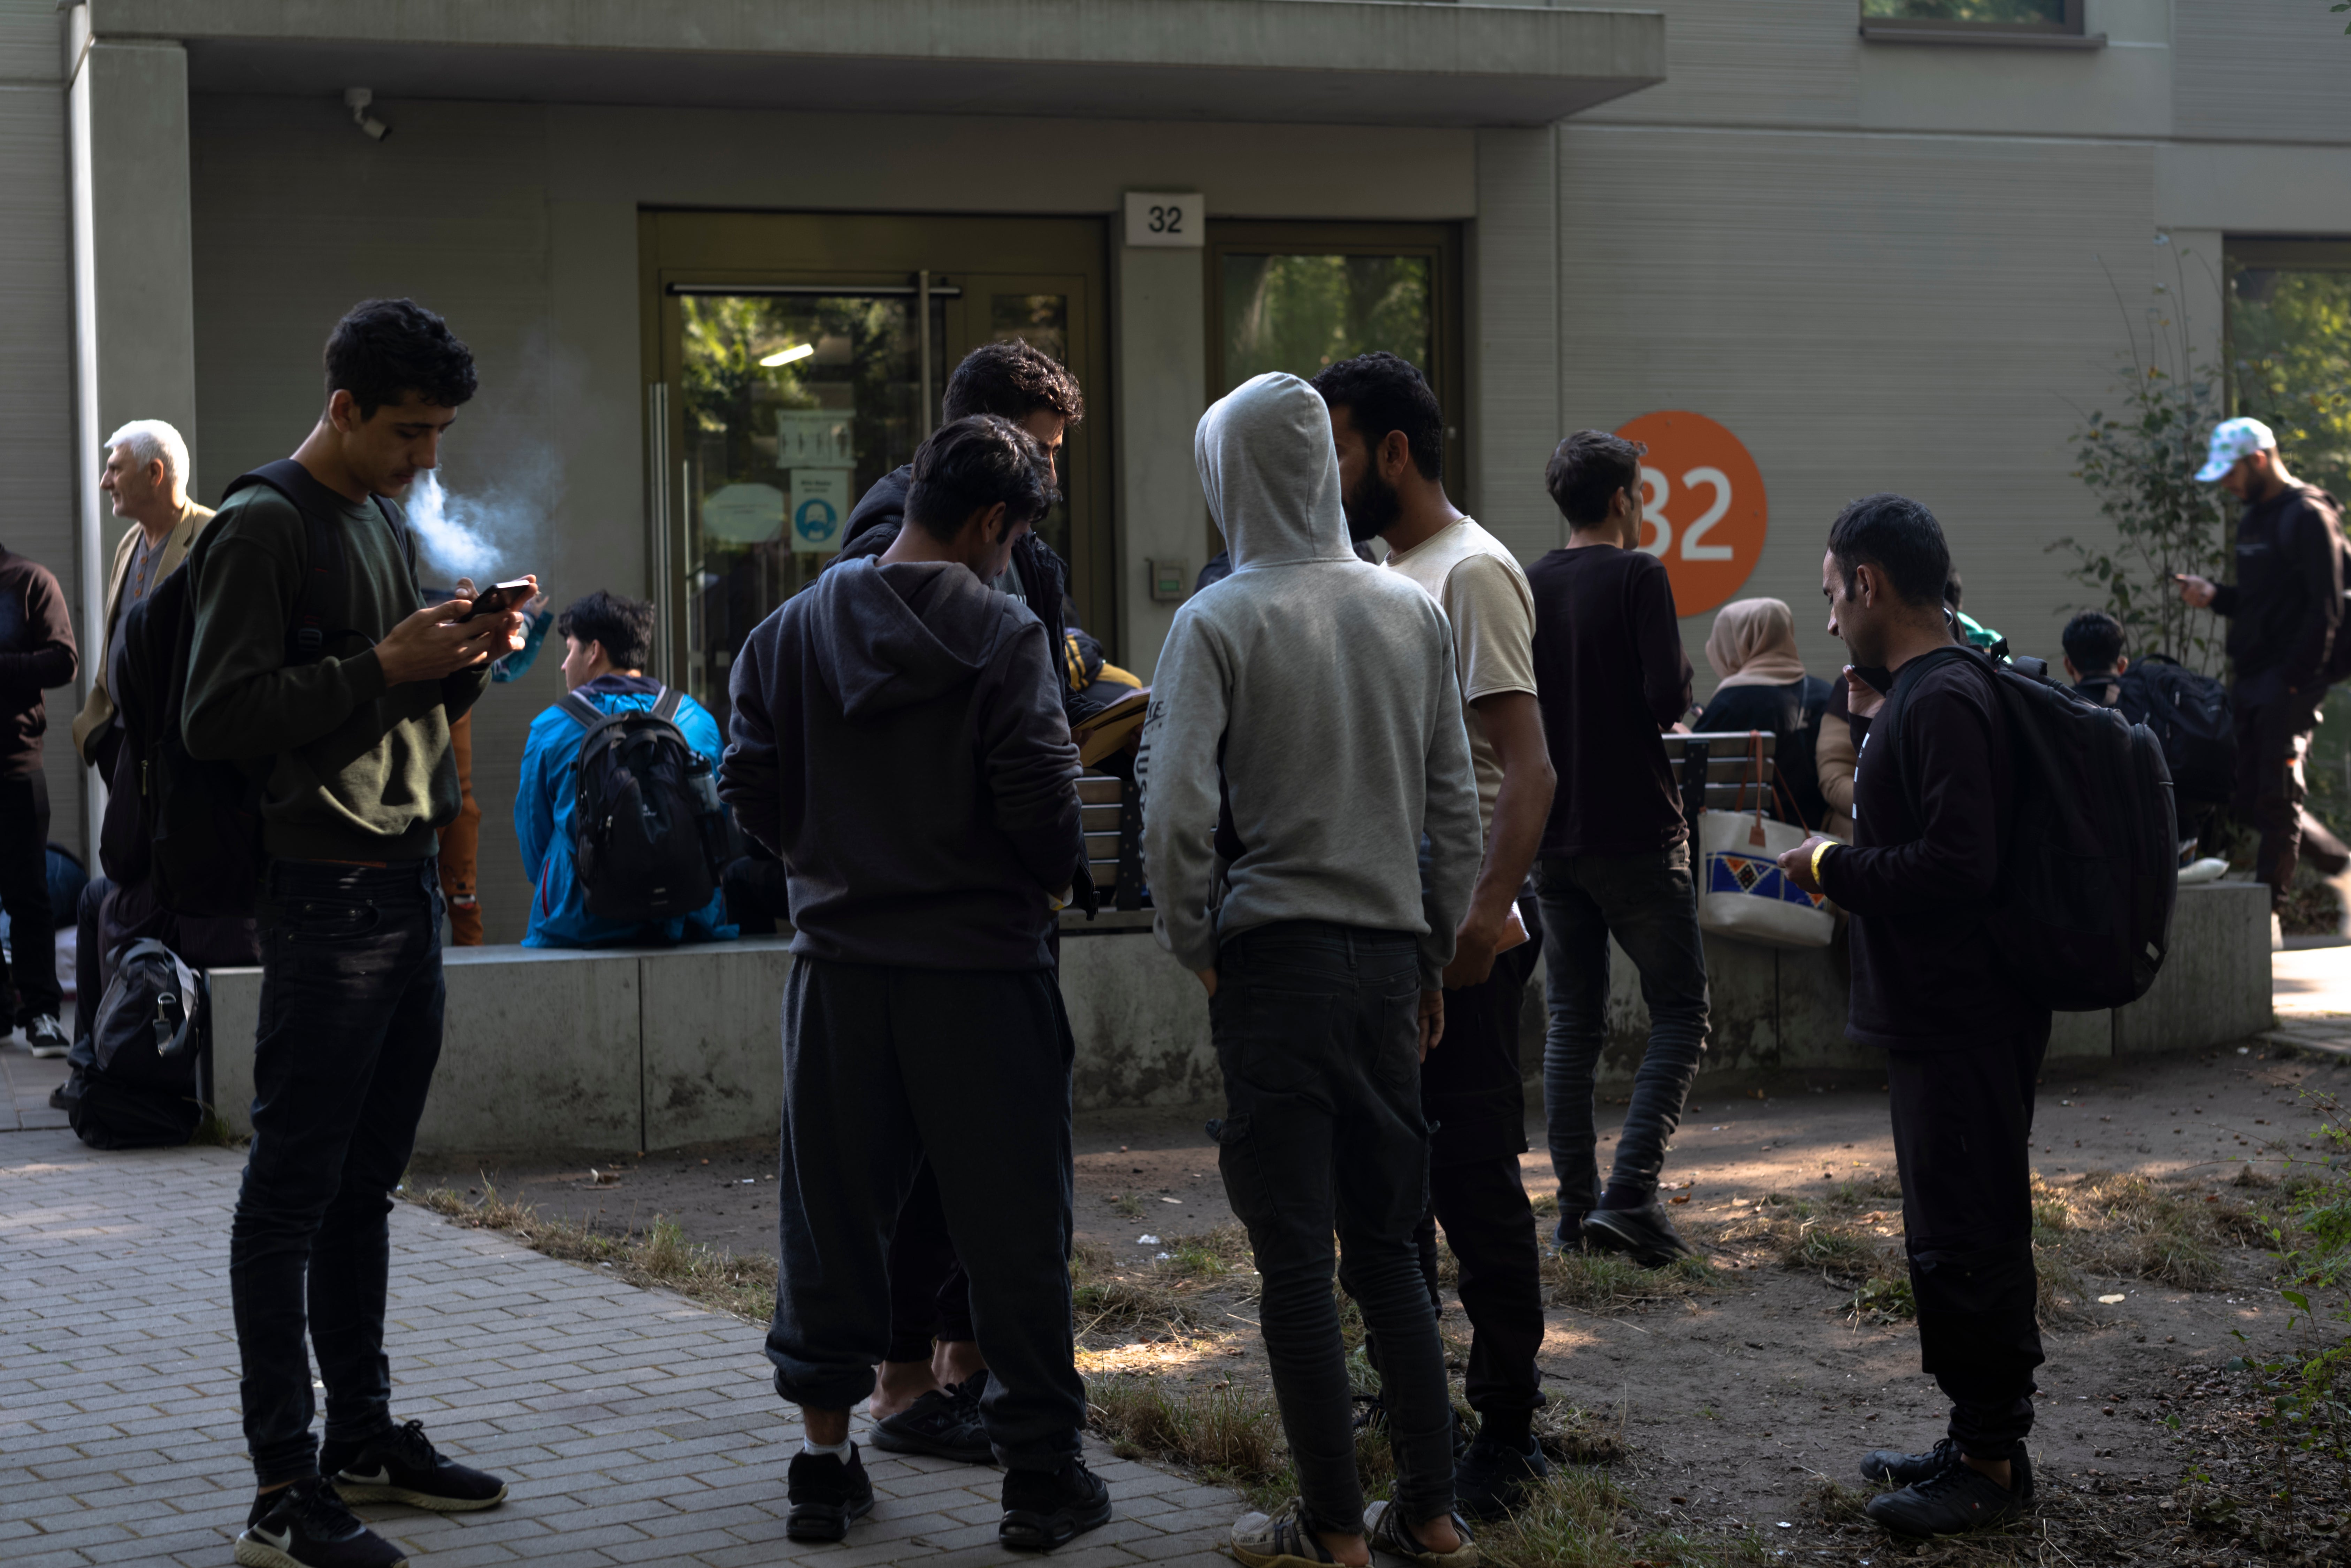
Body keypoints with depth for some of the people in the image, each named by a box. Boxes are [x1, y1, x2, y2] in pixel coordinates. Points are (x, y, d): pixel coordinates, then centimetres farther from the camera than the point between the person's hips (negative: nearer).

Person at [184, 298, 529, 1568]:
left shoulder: (389, 516, 17)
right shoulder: (265, 527, -10)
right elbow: (219, 719, -17)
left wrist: (467, 660, 4)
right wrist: (384, 665, -19)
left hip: (408, 883, 9)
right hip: (326, 899, -9)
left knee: (364, 1186, 15)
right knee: (291, 1198, -4)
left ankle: (364, 1440, 24)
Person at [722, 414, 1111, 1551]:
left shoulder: (791, 630, 4)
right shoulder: (1003, 635, -9)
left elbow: (750, 788, 3)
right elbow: (1039, 794, -16)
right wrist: (1061, 874, 3)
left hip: (838, 963, 4)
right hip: (980, 967, -4)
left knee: (832, 1218, 12)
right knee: (1012, 1227, 5)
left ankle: (825, 1460, 17)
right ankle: (1040, 1471, 10)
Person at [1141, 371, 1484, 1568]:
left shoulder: (1218, 623, -8)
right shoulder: (1413, 611, 6)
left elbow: (1176, 814, -14)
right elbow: (1456, 806, 9)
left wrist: (1195, 950, 0)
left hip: (1274, 958, -5)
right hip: (1390, 957, 5)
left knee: (1296, 1256, 1)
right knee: (1386, 1243, 13)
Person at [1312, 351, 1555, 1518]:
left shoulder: (1472, 572, -12)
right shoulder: (1384, 577, 16)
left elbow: (1525, 765, -21)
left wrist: (1489, 908, -31)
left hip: (1454, 941, -10)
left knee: (1474, 1188, -4)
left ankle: (1507, 1433, 3)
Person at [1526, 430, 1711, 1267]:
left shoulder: (1526, 587, 7)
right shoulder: (1637, 575, -9)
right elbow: (1668, 697, -17)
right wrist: (1680, 679, 4)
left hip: (1553, 835, 6)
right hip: (1637, 833, -6)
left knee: (1573, 1021, 11)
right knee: (1680, 1014, 1)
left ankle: (1577, 1203, 11)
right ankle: (1631, 1193, -13)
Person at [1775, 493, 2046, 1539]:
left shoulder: (1943, 700, -19)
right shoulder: (1928, 688, 14)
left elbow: (1957, 866, -26)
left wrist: (1832, 868, -15)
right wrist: (1844, 857, 11)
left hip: (1962, 1024, -11)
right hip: (1939, 1014, 11)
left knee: (1966, 1239, -3)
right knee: (1954, 1236, 17)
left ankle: (1991, 1464, 6)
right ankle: (1980, 1442, 27)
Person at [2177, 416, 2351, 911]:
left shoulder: (2308, 517, -11)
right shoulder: (2253, 517, 18)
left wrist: (2294, 681, -18)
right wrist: (2215, 596, 5)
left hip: (2291, 683, -9)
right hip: (2253, 678, 9)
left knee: (2277, 797, -7)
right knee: (2253, 800, 8)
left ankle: (2267, 909, -4)